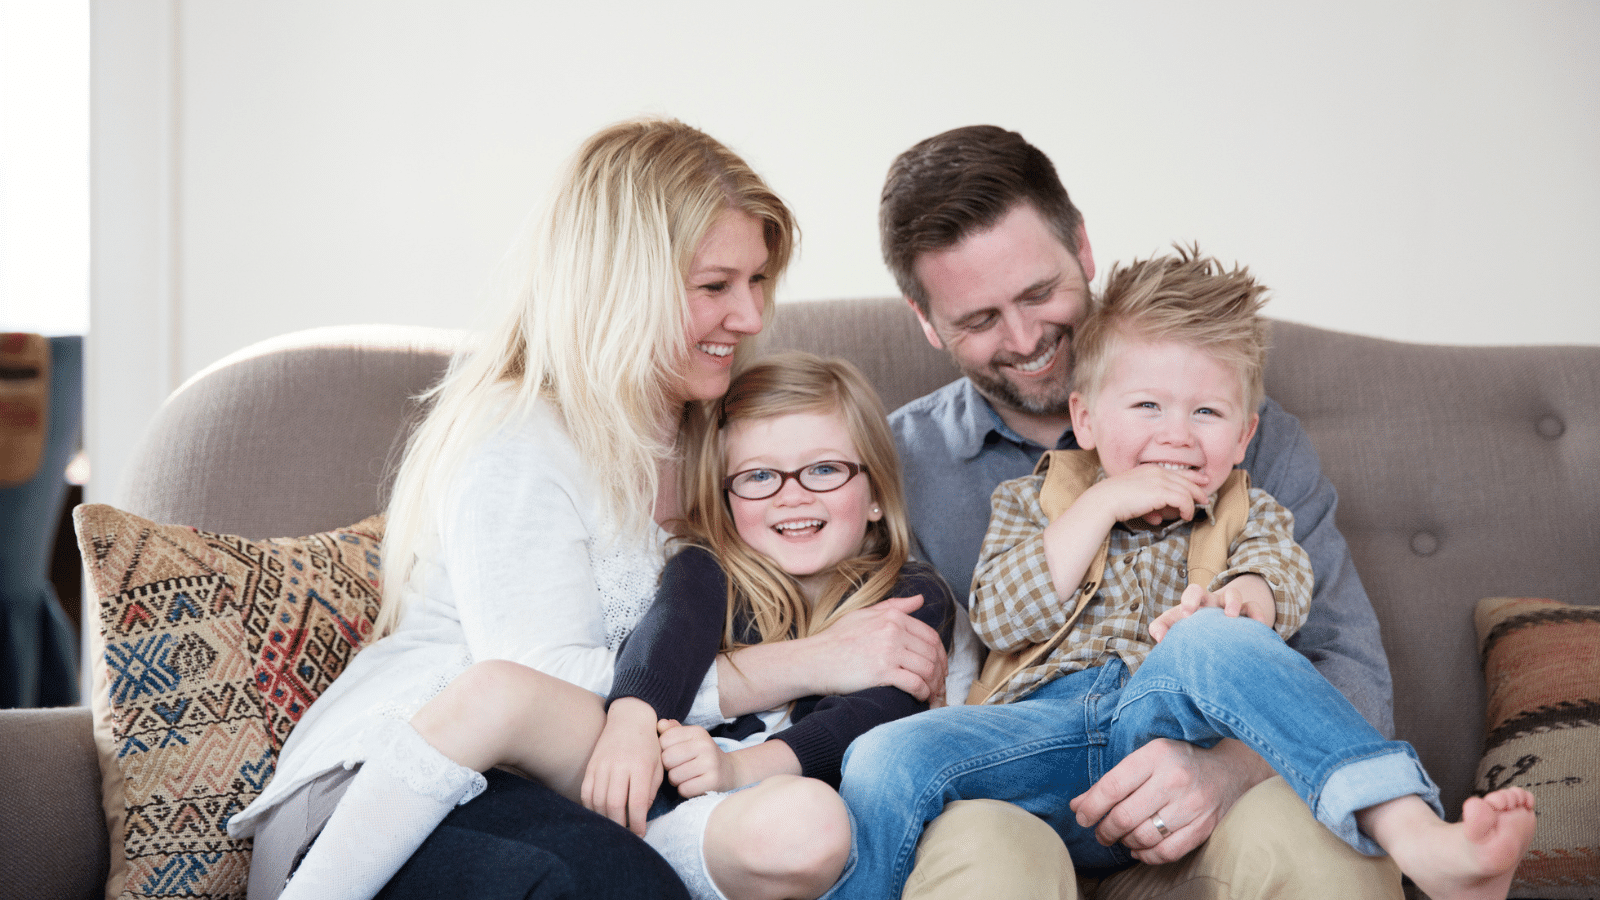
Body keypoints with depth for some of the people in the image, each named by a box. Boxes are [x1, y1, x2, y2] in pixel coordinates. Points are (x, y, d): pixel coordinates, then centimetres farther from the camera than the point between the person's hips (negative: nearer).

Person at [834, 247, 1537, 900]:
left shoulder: (1247, 516, 26)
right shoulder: (1030, 503, 23)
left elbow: (1279, 580, 2)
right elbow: (1001, 621, 6)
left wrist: (1236, 604, -24)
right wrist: (1103, 505, 1)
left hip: (1167, 714, -1)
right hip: (1046, 723, 1)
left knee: (1209, 640, -36)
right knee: (885, 761, -30)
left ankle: (1420, 840, -51)